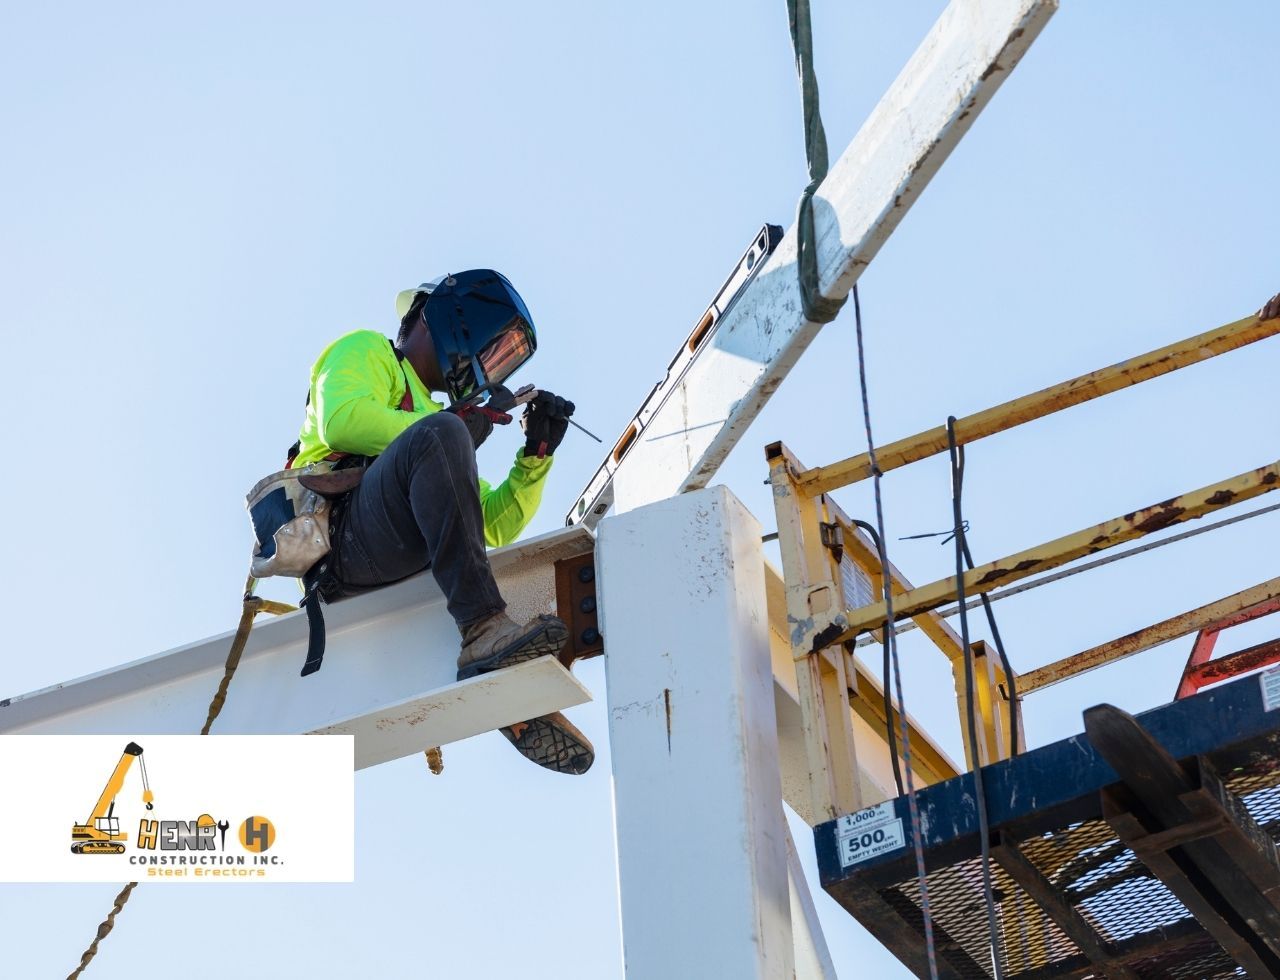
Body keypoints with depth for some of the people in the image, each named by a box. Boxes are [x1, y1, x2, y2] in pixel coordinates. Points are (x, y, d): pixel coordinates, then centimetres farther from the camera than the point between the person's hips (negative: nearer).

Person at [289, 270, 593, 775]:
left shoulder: (428, 410, 38)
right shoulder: (364, 351, 17)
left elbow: (496, 525, 31)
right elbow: (341, 421, -8)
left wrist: (537, 453, 18)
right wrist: (458, 425, -3)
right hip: (337, 538, -8)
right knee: (441, 434, -29)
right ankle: (484, 631, -42)